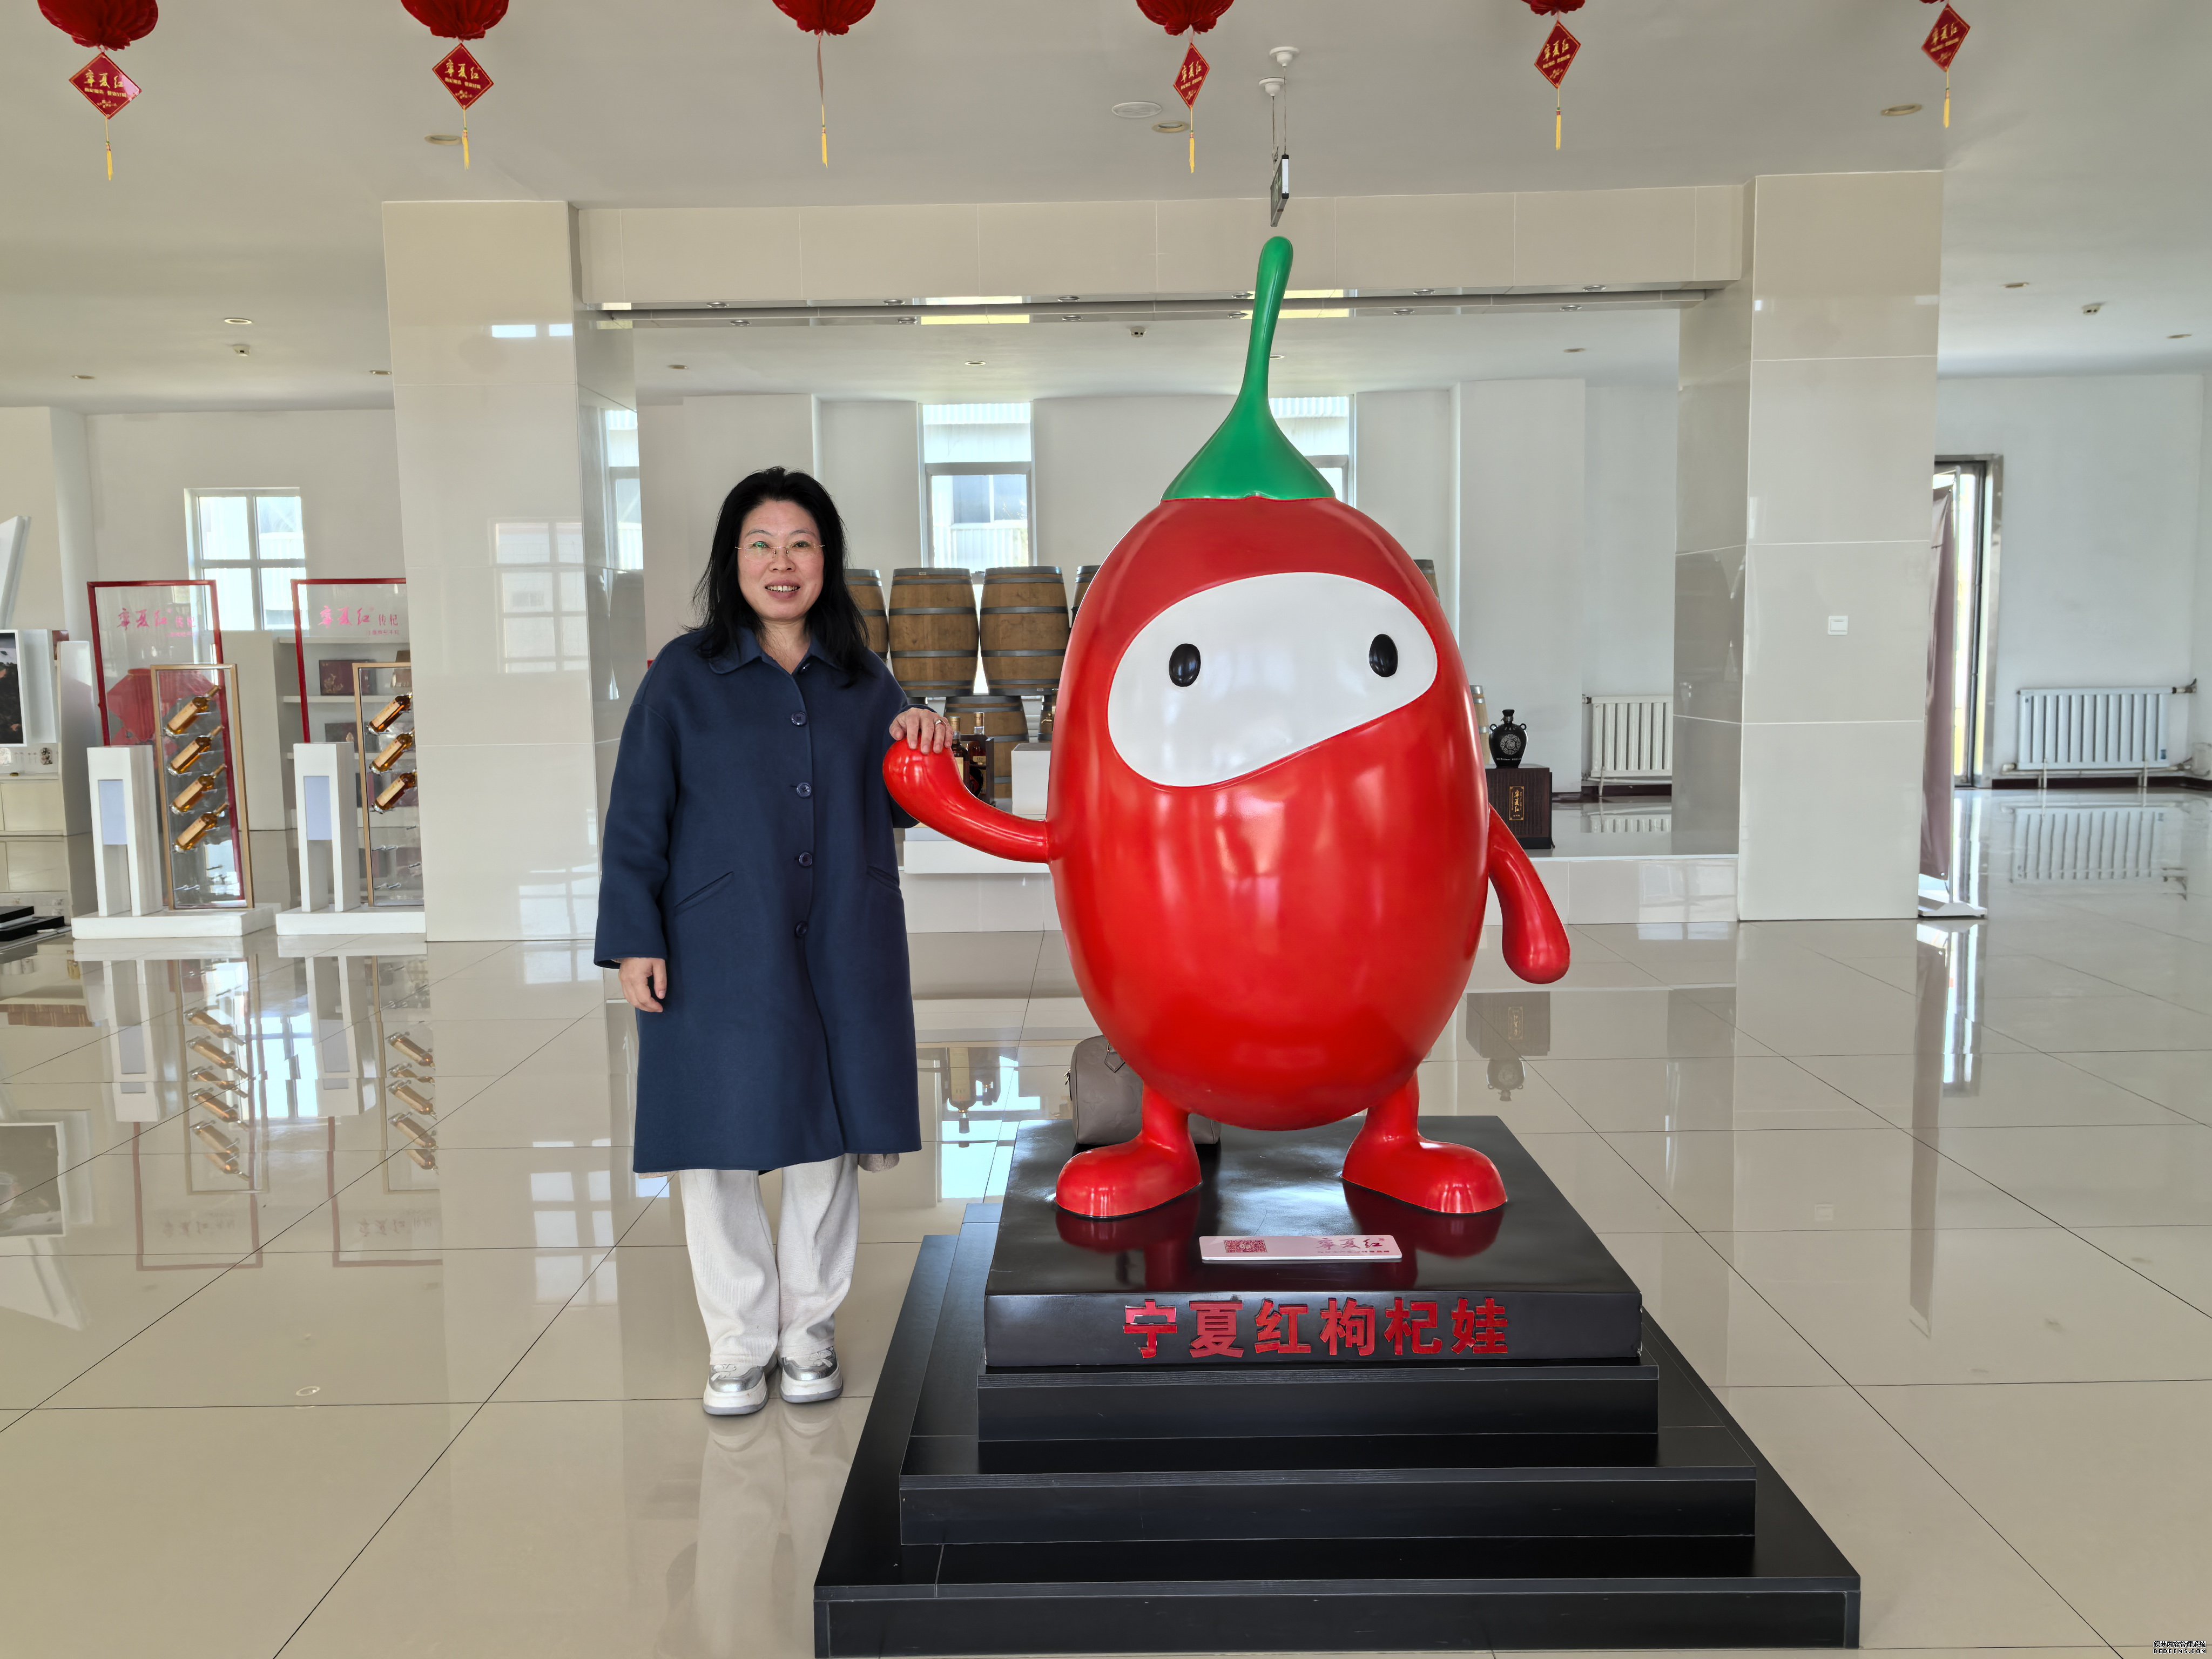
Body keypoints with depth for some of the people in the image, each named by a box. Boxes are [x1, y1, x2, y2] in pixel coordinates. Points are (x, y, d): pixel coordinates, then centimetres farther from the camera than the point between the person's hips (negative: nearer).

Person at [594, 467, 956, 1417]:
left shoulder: (862, 683, 8)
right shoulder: (685, 676, -1)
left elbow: (893, 809, 18)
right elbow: (637, 818, -2)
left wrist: (924, 753, -3)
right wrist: (634, 941, -8)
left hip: (841, 958, 3)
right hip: (718, 957, -2)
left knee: (828, 1144, 10)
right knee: (719, 1147, 4)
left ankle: (810, 1330, 27)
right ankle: (737, 1343, 21)